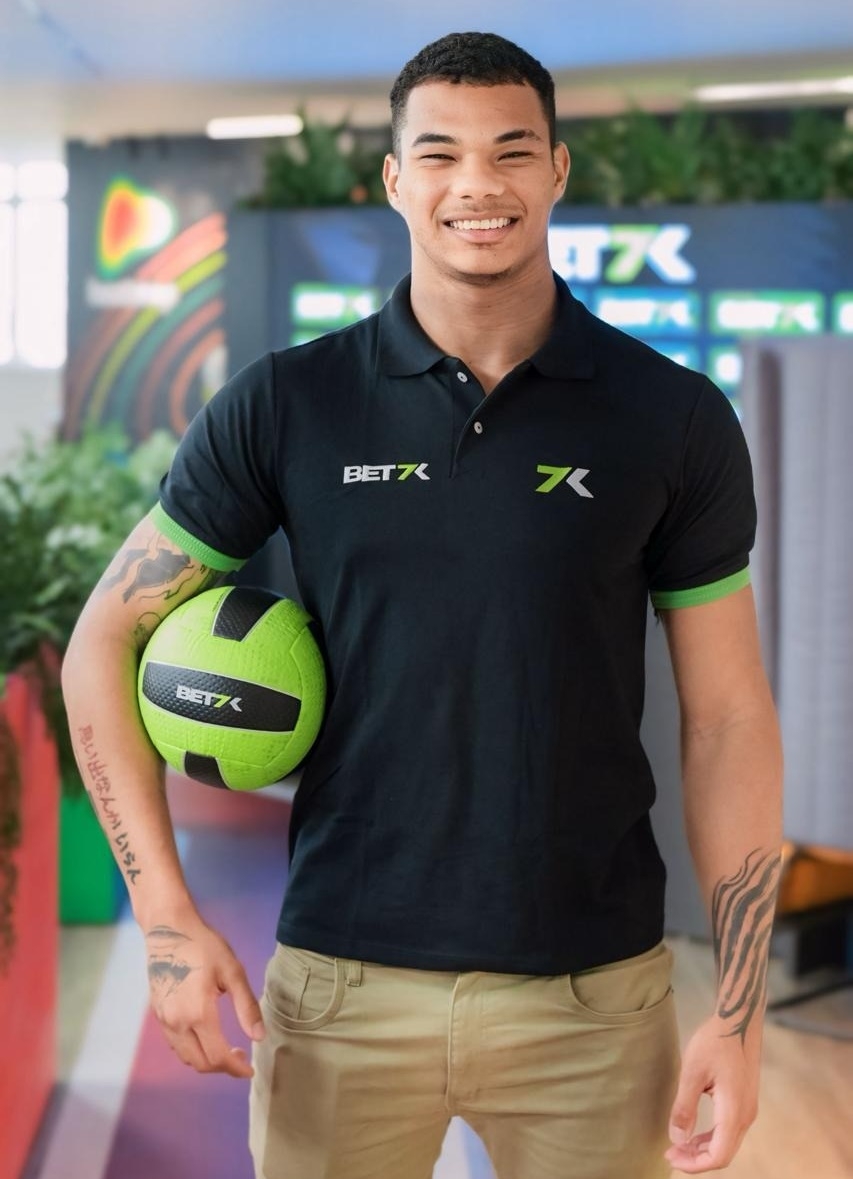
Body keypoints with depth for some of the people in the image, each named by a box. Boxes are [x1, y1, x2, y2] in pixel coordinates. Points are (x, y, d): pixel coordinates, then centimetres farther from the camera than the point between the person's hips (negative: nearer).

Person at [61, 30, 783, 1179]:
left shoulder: (675, 418, -1)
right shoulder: (285, 405, -2)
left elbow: (726, 715, 2)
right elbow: (105, 641, 3)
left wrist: (741, 1010, -3)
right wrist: (167, 916, -5)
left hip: (595, 992, 0)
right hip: (341, 985, 0)